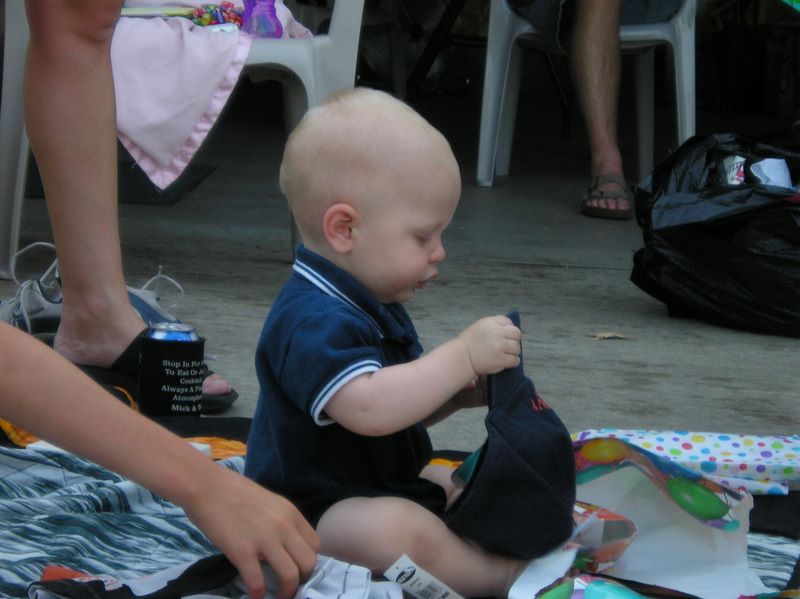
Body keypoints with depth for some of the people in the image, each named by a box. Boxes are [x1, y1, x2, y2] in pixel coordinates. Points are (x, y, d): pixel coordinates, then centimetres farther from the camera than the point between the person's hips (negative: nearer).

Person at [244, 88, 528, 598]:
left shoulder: (375, 308, 14)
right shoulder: (314, 321, -24)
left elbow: (401, 412, 24)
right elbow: (370, 410, -39)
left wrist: (459, 394, 4)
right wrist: (462, 358, -33)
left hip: (384, 487, 12)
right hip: (313, 514, -12)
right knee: (398, 528, -38)